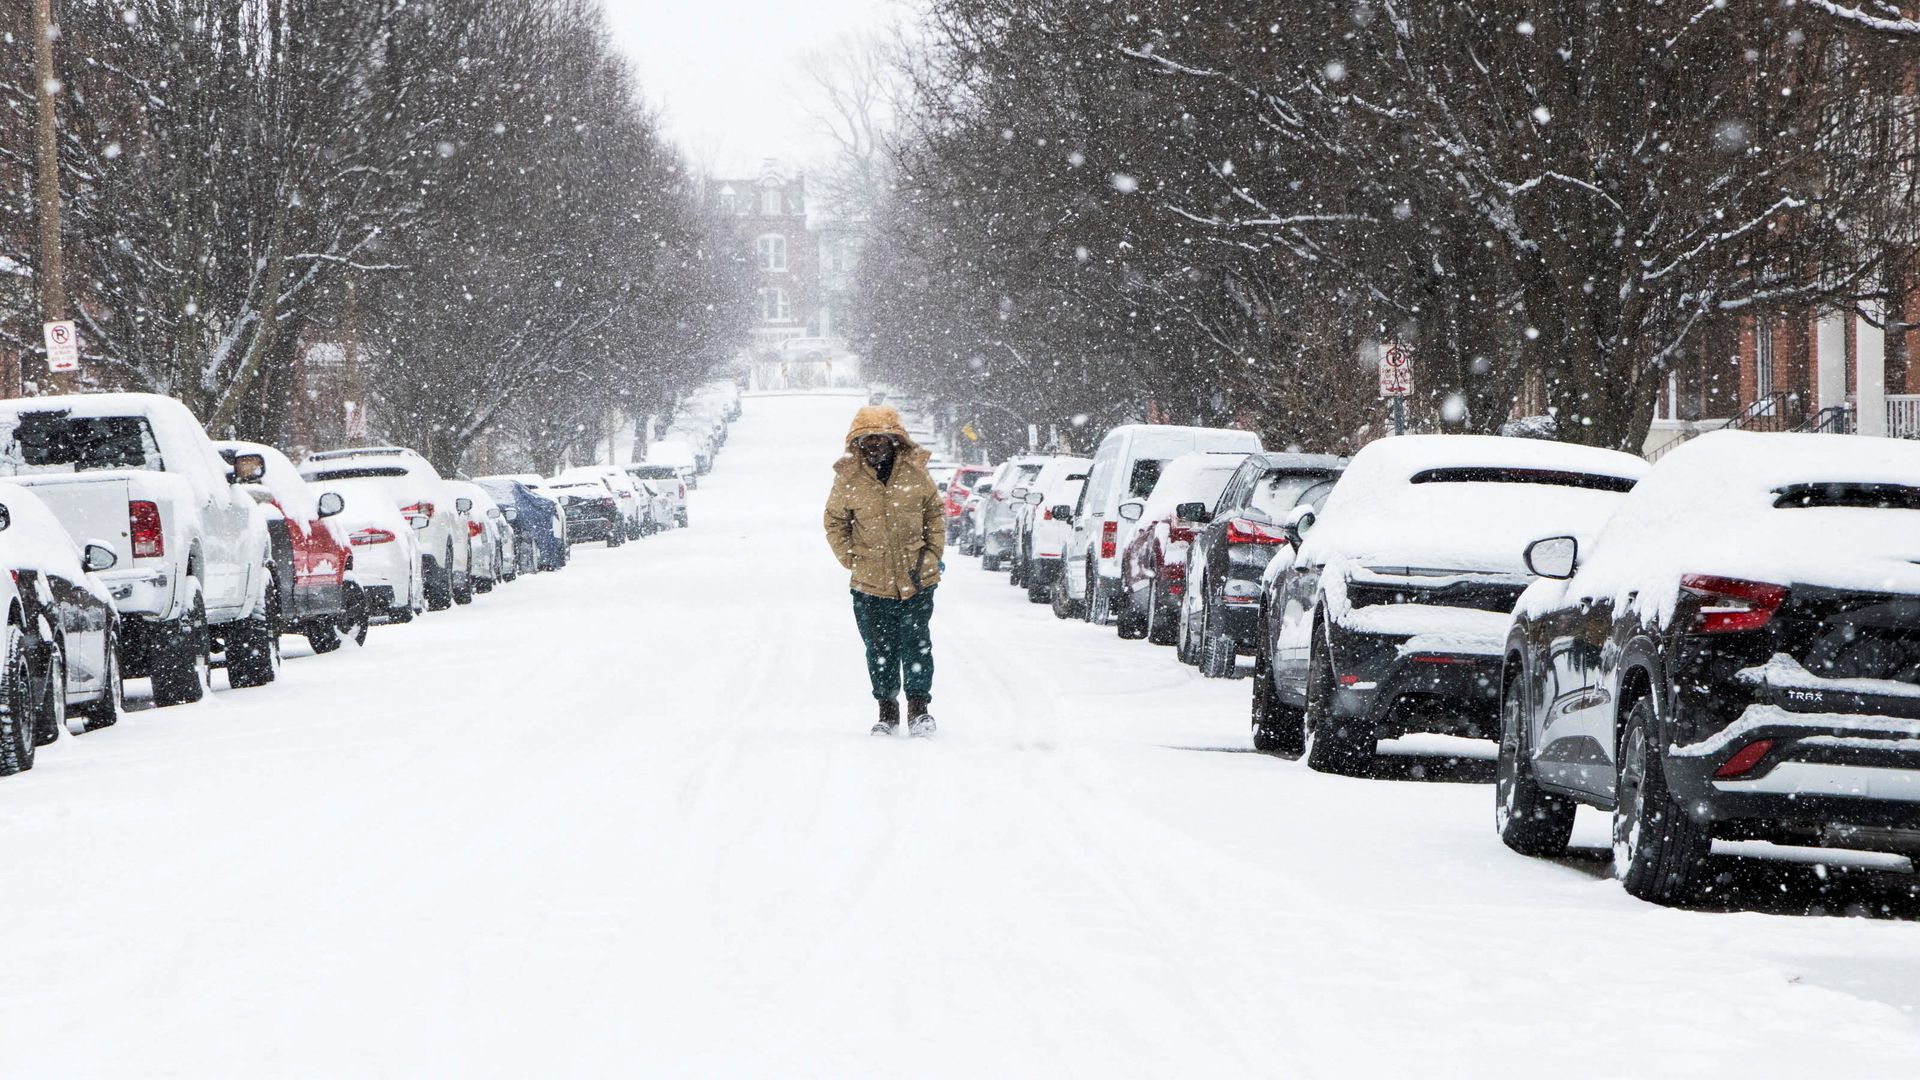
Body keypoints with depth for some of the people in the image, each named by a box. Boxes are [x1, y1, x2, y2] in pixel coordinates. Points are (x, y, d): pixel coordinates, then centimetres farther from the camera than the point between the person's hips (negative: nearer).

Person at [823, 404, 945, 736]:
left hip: (916, 580, 0)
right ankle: (887, 710, 20)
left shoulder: (915, 473, -3)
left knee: (915, 643, -2)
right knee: (879, 648, 7)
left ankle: (919, 705, 10)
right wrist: (851, 559, 1)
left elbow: (935, 513, 10)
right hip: (870, 583, 0)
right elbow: (835, 522, 8)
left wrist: (931, 554, 3)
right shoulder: (848, 479, -5)